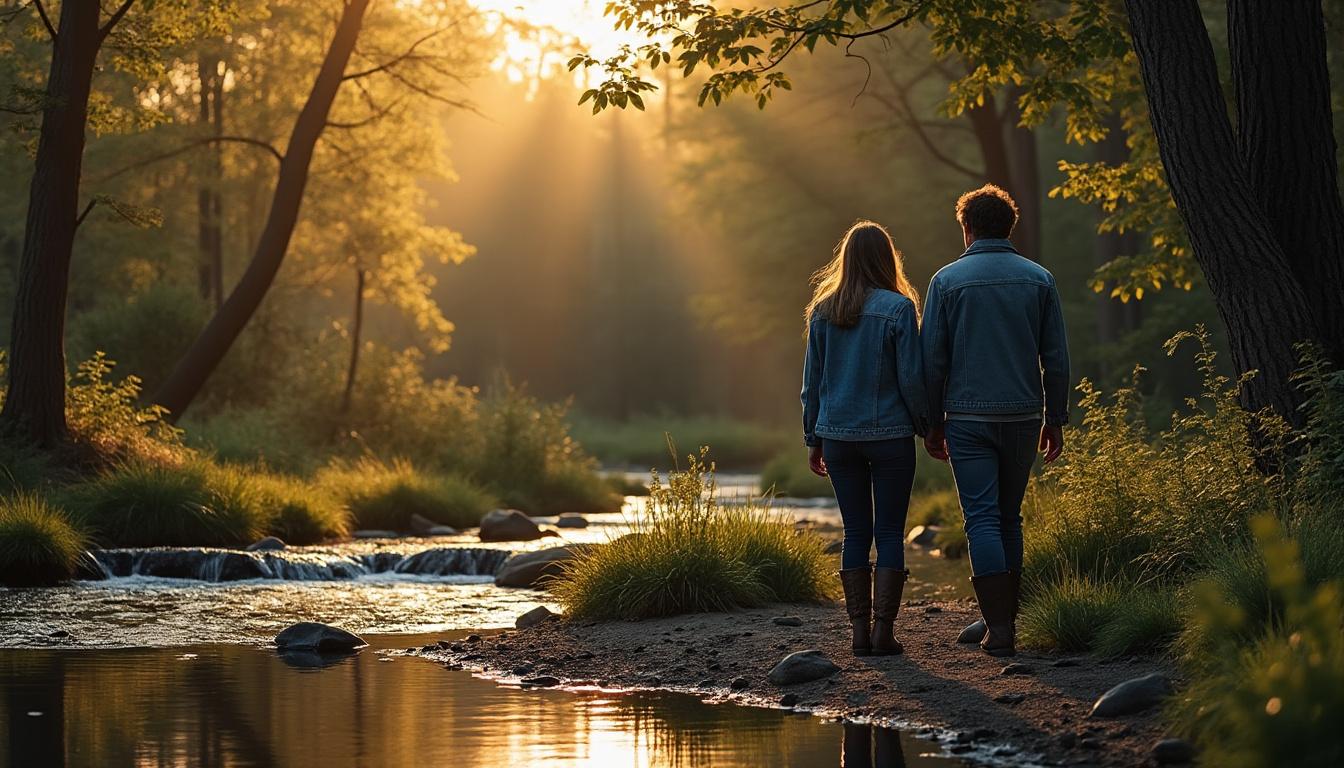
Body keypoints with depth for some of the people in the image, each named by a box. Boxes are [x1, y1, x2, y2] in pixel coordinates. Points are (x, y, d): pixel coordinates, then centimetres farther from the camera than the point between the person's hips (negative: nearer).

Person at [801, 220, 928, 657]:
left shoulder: (823, 312, 4)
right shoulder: (898, 308, -7)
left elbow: (812, 380, 9)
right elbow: (911, 377, -8)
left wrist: (813, 439, 16)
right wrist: (927, 427, 4)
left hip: (838, 436, 3)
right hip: (890, 436, -3)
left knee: (856, 533, 9)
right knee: (890, 532, 3)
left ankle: (860, 631, 7)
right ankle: (883, 630, -1)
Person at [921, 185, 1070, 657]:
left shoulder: (947, 280, -3)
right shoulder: (1038, 279, 4)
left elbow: (933, 360, -2)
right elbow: (1056, 358, 4)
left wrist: (932, 423, 6)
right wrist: (1055, 419, 12)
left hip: (968, 419, -3)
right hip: (1023, 418, 3)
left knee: (983, 520, -4)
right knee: (1010, 519, 15)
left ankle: (999, 628, -12)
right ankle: (1008, 616, 16)